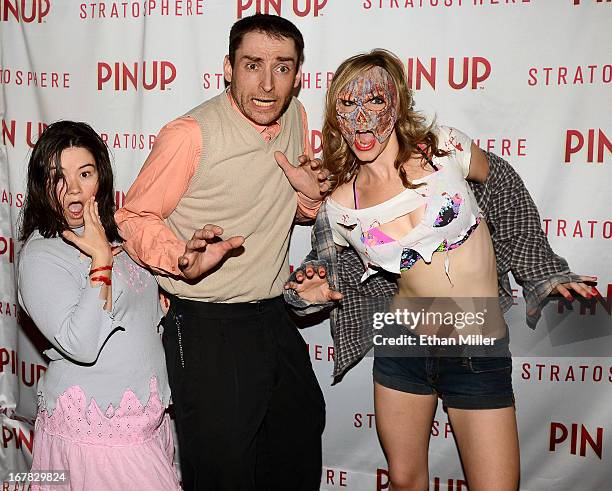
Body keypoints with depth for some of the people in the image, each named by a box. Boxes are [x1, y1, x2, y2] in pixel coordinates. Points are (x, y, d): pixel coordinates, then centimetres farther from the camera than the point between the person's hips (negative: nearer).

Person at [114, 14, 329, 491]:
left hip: (274, 317, 7)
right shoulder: (192, 134, -19)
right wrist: (183, 258, -30)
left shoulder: (296, 117, 2)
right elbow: (134, 217, -11)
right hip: (207, 327, -6)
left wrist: (310, 195, -7)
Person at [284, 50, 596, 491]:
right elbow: (330, 271, 13)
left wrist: (546, 275, 8)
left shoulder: (445, 148, -11)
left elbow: (500, 183, 8)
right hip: (403, 349, 2)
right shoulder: (340, 207, -6)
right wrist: (311, 292, -11)